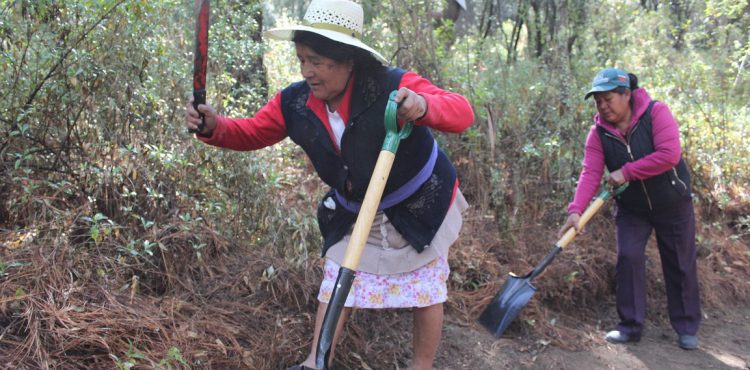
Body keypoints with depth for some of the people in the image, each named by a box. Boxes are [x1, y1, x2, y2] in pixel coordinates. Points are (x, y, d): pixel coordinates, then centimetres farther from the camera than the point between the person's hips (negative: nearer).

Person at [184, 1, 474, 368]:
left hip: (421, 206, -4)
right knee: (336, 282, 13)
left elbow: (461, 111, -35)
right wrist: (214, 127, -28)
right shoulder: (294, 102, -15)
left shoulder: (394, 86, -30)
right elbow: (251, 132, -5)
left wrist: (424, 106, -58)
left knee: (425, 290, 10)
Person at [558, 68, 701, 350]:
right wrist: (576, 210, -33)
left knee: (680, 265, 7)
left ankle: (687, 328, 22)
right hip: (631, 208, 2)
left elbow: (669, 155, -30)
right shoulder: (599, 132, -11)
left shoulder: (656, 113, -20)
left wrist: (626, 172, -27)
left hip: (672, 204, -2)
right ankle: (630, 326, 5)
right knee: (628, 258, -8)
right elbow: (590, 173, -19)